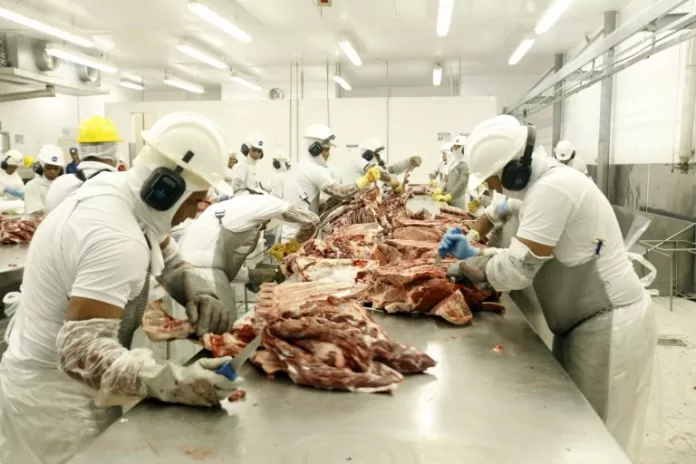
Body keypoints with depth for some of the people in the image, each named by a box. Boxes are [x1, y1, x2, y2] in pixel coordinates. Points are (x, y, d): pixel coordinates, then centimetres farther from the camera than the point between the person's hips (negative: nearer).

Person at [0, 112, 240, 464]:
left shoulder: (111, 189, -3)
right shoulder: (117, 241, -33)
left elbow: (167, 256, 9)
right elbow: (82, 352, -36)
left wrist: (200, 294, -9)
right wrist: (177, 382, -40)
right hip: (58, 400, -9)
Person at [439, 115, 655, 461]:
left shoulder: (552, 188, -25)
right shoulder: (544, 183, 7)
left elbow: (516, 269, -26)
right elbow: (524, 255, 14)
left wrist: (473, 266, -9)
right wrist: (473, 251, 3)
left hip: (610, 327, -10)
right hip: (589, 322, 10)